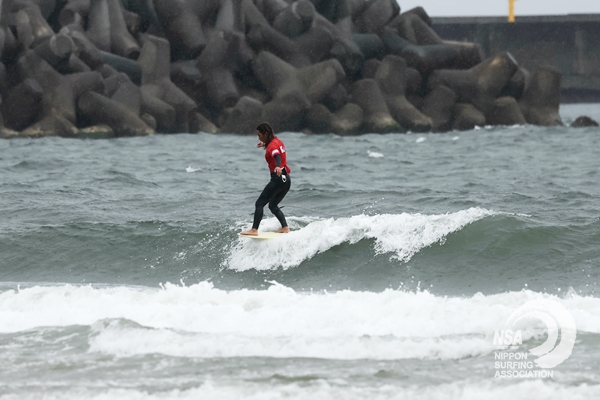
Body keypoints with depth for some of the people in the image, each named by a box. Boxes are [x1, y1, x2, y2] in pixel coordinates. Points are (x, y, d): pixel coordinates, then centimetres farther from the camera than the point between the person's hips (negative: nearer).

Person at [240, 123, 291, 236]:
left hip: (278, 178, -10)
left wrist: (278, 167, -54)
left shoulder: (272, 146, -14)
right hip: (286, 179, 10)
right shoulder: (277, 141, 12)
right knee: (273, 206, 21)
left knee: (259, 203, -9)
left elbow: (277, 156, -36)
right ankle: (285, 227, 11)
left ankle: (254, 230, -17)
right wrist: (265, 144, 39)